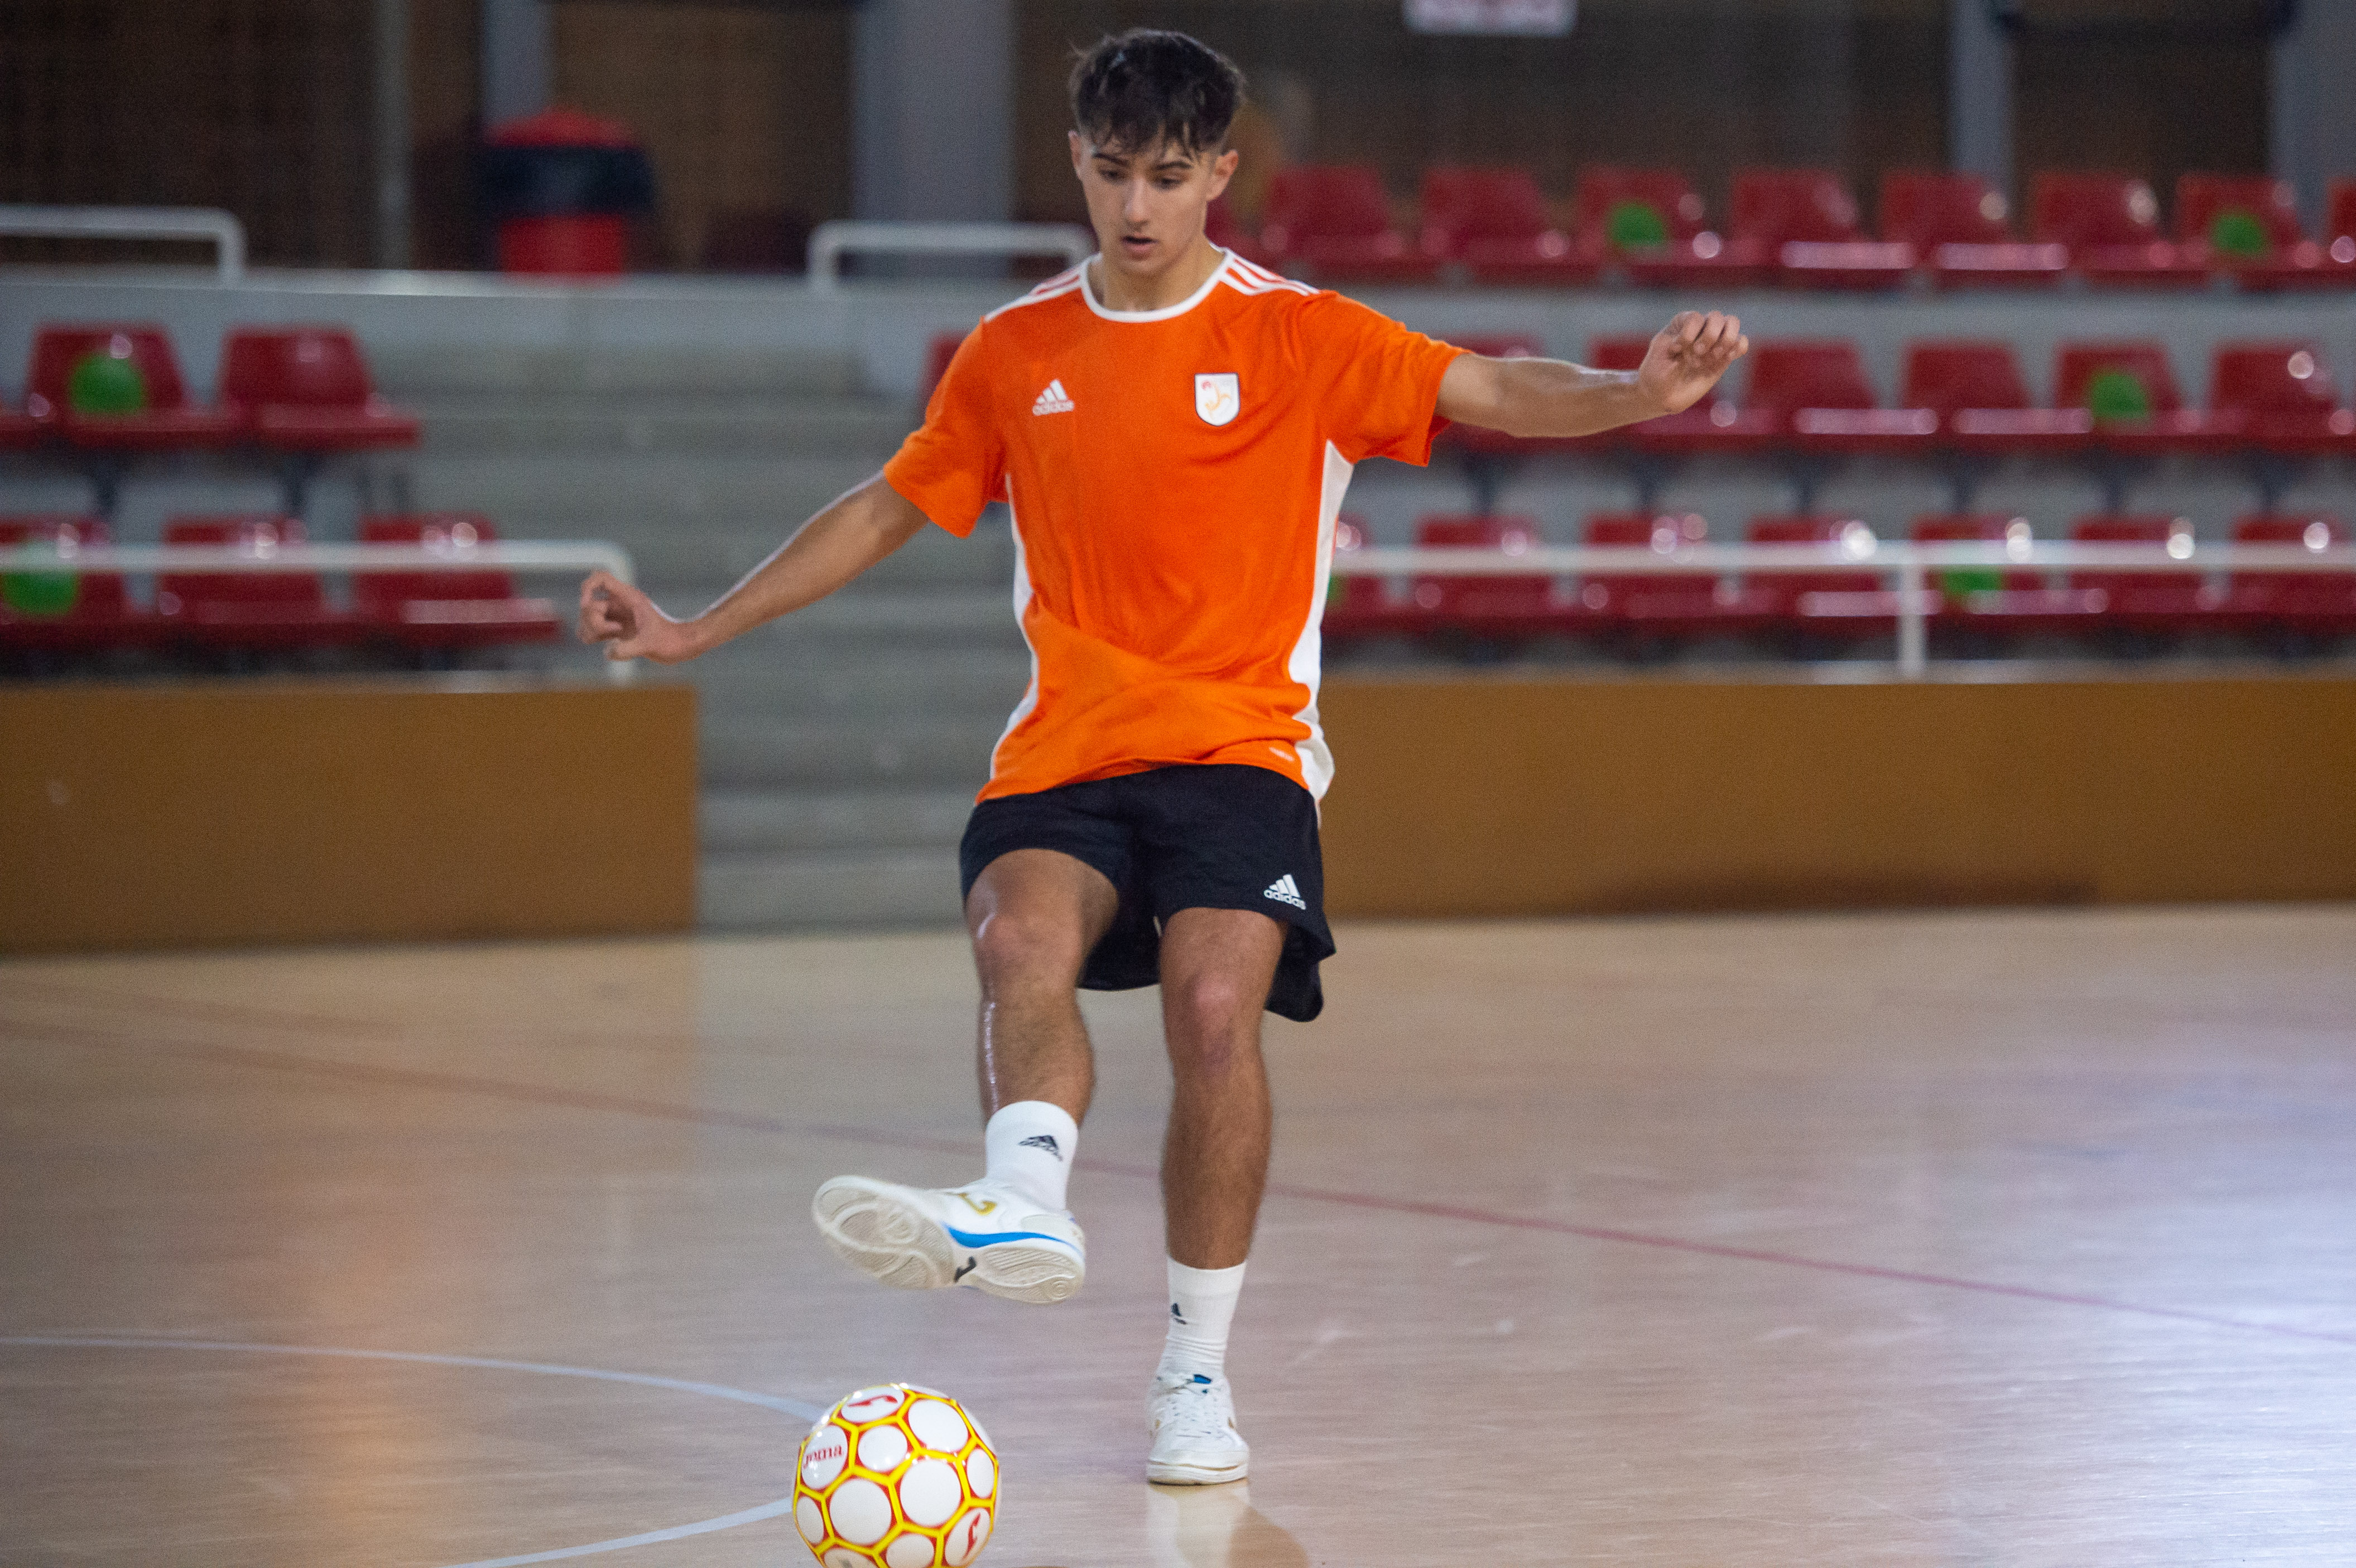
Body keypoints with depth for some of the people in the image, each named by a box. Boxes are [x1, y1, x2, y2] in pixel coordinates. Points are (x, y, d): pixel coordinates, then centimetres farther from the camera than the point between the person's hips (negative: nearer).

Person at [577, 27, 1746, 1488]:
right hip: (1064, 753, 3)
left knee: (1216, 1001, -23)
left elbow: (1487, 391, -7)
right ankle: (1026, 1209, -53)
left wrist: (1640, 393, -26)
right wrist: (696, 629, 19)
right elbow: (888, 510, 20)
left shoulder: (1298, 335, 2)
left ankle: (1199, 1369, -12)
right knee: (1022, 939, -29)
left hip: (1239, 746, -2)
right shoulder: (1014, 352, 11)